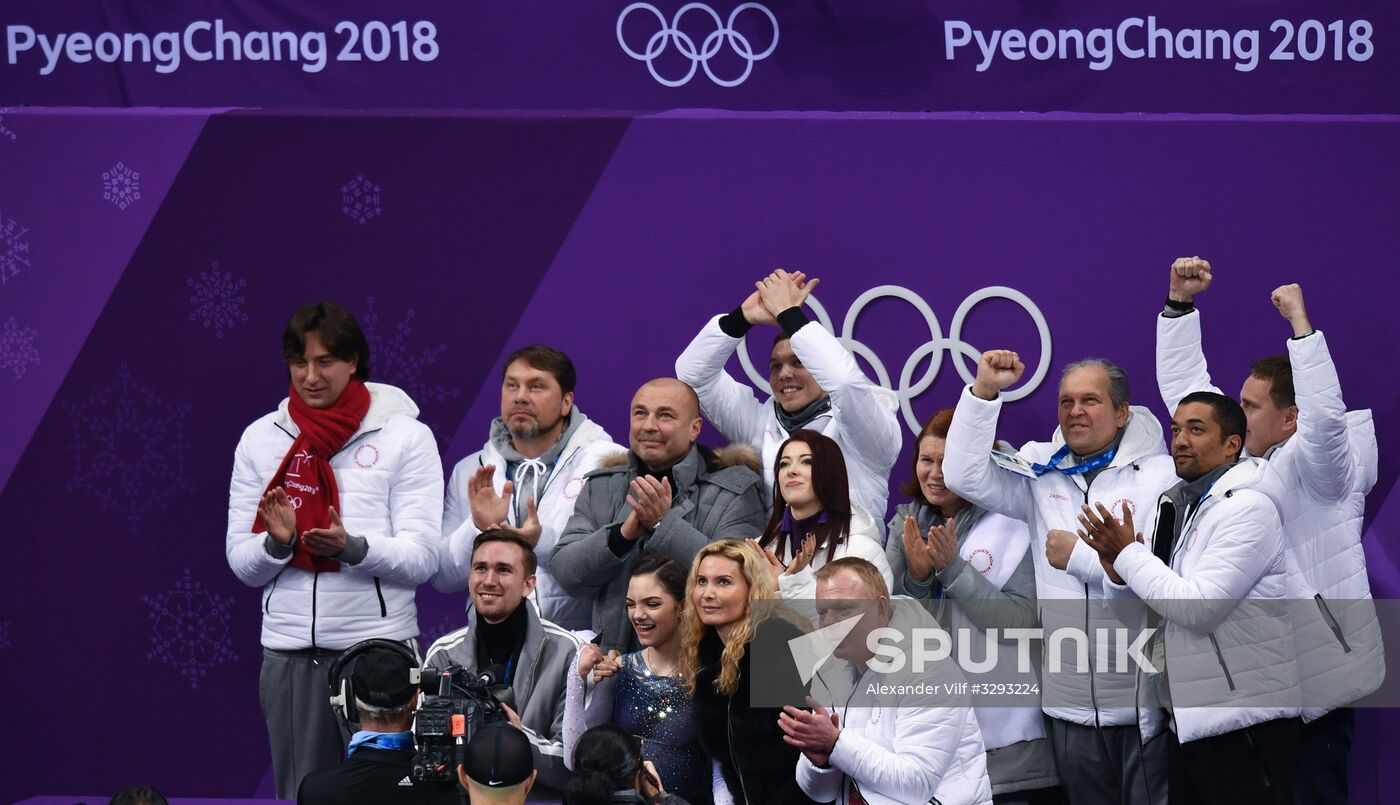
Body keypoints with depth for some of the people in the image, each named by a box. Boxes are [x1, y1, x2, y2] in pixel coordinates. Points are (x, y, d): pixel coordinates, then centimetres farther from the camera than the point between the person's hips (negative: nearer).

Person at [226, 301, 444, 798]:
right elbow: (241, 564, 9)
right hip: (288, 652, 3)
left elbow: (421, 559, -5)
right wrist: (277, 542, -12)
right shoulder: (260, 439, 11)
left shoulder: (405, 436, 2)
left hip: (379, 645, -3)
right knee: (300, 795, 3)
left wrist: (353, 547, -23)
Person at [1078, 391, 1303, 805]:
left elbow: (1199, 606, -21)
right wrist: (1116, 570, -4)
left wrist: (1127, 554, -12)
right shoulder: (1177, 507, 15)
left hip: (1242, 723, -9)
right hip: (1188, 720, 9)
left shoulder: (1247, 507, -12)